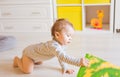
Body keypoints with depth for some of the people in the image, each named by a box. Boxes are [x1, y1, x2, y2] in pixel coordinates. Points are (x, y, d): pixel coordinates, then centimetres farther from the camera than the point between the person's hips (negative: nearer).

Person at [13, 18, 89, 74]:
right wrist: (79, 62, -64)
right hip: (29, 52, -9)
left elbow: (61, 56, 3)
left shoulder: (62, 43, -13)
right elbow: (63, 57, -57)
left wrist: (64, 67, -3)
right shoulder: (54, 46, -43)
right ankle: (18, 60, 11)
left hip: (36, 49, 9)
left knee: (40, 62, 30)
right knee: (28, 70, -16)